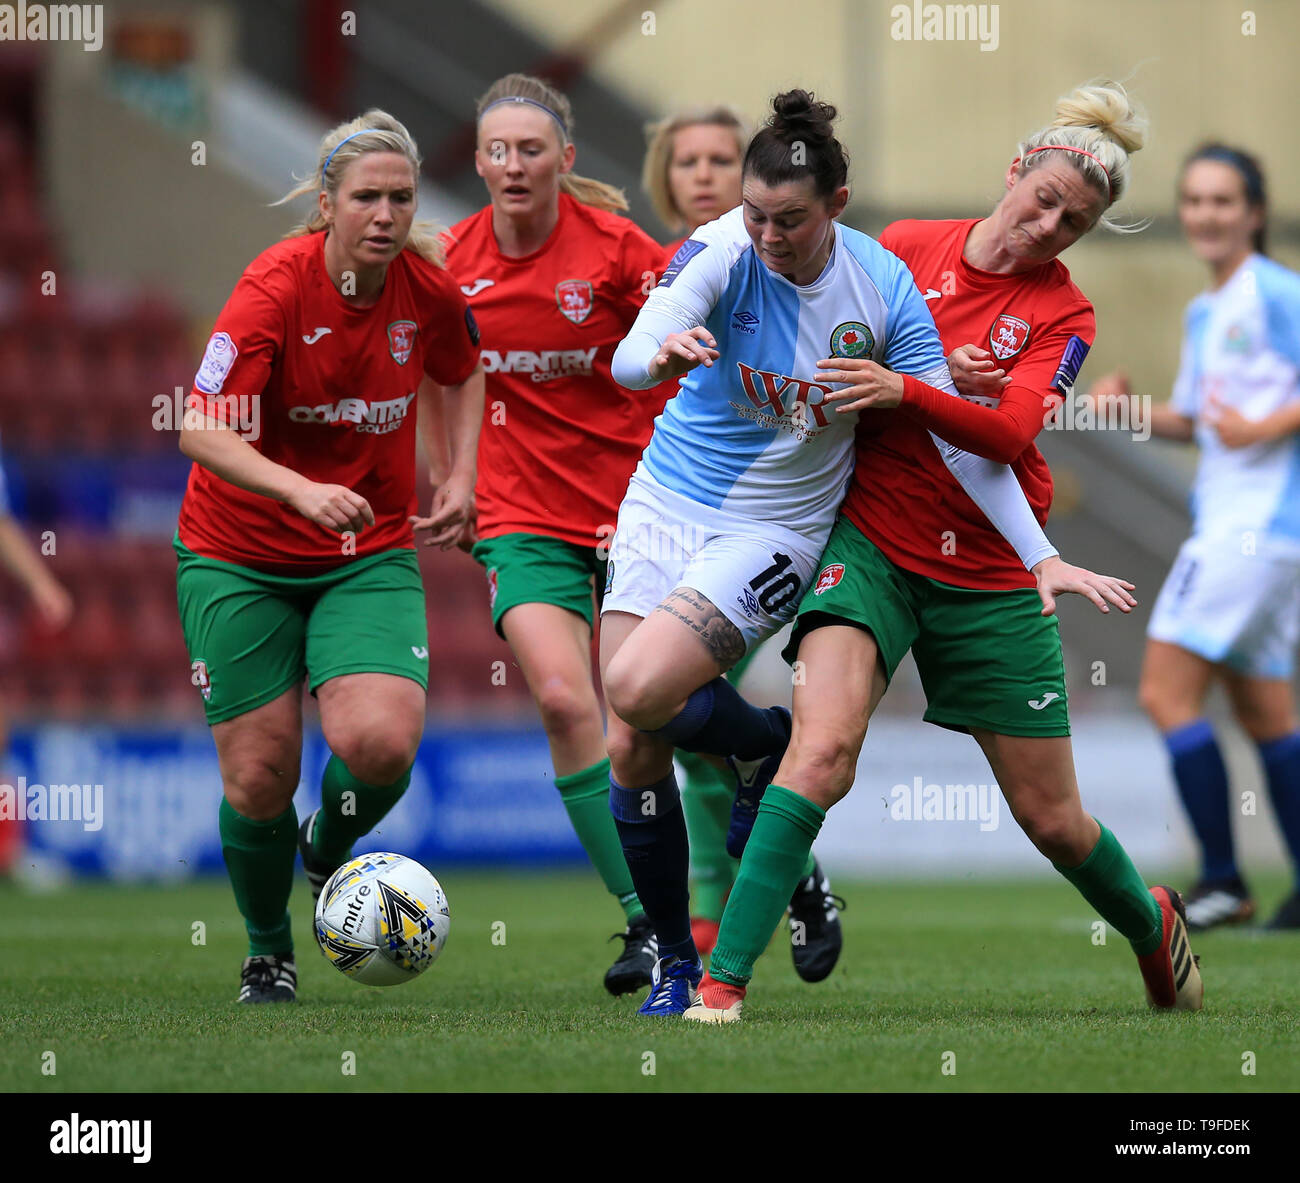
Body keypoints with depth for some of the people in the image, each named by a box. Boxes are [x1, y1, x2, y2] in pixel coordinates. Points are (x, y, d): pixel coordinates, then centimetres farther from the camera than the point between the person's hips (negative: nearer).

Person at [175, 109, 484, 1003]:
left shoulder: (431, 292, -6)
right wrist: (299, 490, -40)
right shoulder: (274, 289, -19)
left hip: (371, 556, 2)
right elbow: (202, 430, -26)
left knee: (381, 743, -21)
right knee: (259, 778, -3)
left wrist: (461, 477, 7)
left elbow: (462, 374, 19)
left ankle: (332, 850, 14)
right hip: (240, 554, -2)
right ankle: (268, 951, 24)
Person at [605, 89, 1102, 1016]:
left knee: (638, 693, -23)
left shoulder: (883, 287, -12)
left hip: (773, 532, -2)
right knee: (631, 752, 0)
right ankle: (675, 961, 17)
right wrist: (658, 355, -53)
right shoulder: (723, 253, -14)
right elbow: (630, 357, -29)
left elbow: (959, 436, -6)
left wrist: (1040, 557, -10)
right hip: (665, 510, 2)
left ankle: (768, 745, 8)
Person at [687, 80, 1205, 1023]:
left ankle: (1153, 925, 42)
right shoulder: (906, 246, 1)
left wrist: (904, 390, -32)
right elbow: (837, 348, 8)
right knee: (823, 747, -26)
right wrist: (942, 376, -9)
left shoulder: (1064, 314, -1)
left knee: (1052, 817, 10)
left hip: (991, 576, 1)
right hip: (871, 540, -1)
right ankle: (724, 981, -27)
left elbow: (1011, 430, -16)